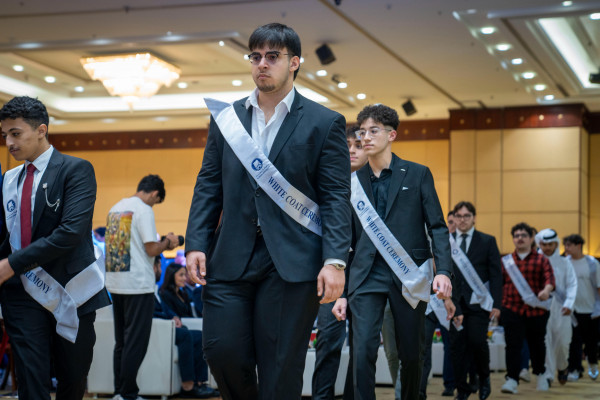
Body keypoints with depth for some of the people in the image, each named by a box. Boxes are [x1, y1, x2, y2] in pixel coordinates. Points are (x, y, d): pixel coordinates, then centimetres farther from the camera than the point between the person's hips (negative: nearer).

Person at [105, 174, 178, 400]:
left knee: (121, 341, 14)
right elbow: (152, 249, -15)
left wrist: (160, 243, 19)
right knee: (136, 341, -2)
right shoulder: (144, 210, -10)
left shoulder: (116, 208, 14)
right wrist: (168, 242, 5)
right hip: (138, 284, -8)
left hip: (115, 283, 8)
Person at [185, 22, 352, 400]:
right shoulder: (226, 118, 13)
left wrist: (335, 260, -12)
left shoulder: (326, 123, 3)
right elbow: (208, 187, 13)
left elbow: (337, 198, -2)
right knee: (222, 351, -2)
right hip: (231, 258, 3)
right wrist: (196, 243, 1)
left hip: (292, 264, -3)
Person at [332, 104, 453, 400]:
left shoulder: (418, 175, 7)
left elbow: (437, 227, 3)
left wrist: (443, 270, -13)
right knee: (363, 352, -13)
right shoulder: (353, 182, 11)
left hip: (409, 276, -1)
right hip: (366, 276, 1)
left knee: (410, 355, 6)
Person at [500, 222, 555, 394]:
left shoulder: (541, 260, 5)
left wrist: (547, 290, -30)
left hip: (536, 310, 0)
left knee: (537, 344, 13)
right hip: (511, 309, 0)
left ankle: (540, 374, 35)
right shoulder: (506, 261, 10)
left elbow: (550, 278, -9)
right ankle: (512, 380, -7)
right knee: (513, 345, -8)